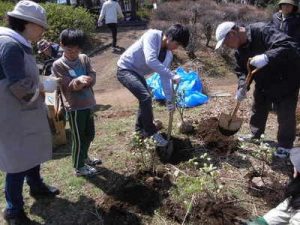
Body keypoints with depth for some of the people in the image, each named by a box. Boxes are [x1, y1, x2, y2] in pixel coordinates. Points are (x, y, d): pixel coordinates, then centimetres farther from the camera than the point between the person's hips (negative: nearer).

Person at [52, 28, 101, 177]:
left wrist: (83, 82, -20)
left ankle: (84, 157, 43)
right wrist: (79, 80, -35)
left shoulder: (84, 59, 5)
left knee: (90, 134, 20)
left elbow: (93, 78, -2)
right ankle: (79, 167, 24)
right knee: (78, 138, 6)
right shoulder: (58, 65, -9)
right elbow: (69, 85, -16)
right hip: (74, 107, -6)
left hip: (88, 103, 6)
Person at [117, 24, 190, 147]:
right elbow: (150, 60, -36)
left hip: (137, 73, 9)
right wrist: (172, 75, -35)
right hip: (125, 69, -9)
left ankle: (140, 129, 36)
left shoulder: (168, 55, 0)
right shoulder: (152, 35, -23)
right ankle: (151, 132, -5)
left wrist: (169, 99, 0)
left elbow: (164, 77, 4)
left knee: (145, 98, 16)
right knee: (146, 97, -21)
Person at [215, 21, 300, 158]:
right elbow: (241, 70, 2)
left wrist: (267, 57, -53)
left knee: (285, 115, 2)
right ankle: (255, 135, 40)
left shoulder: (262, 31, -29)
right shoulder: (240, 49, -3)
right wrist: (242, 87, -16)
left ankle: (285, 145, 21)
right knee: (258, 110, 19)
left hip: (285, 82, -7)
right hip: (263, 83, 8)